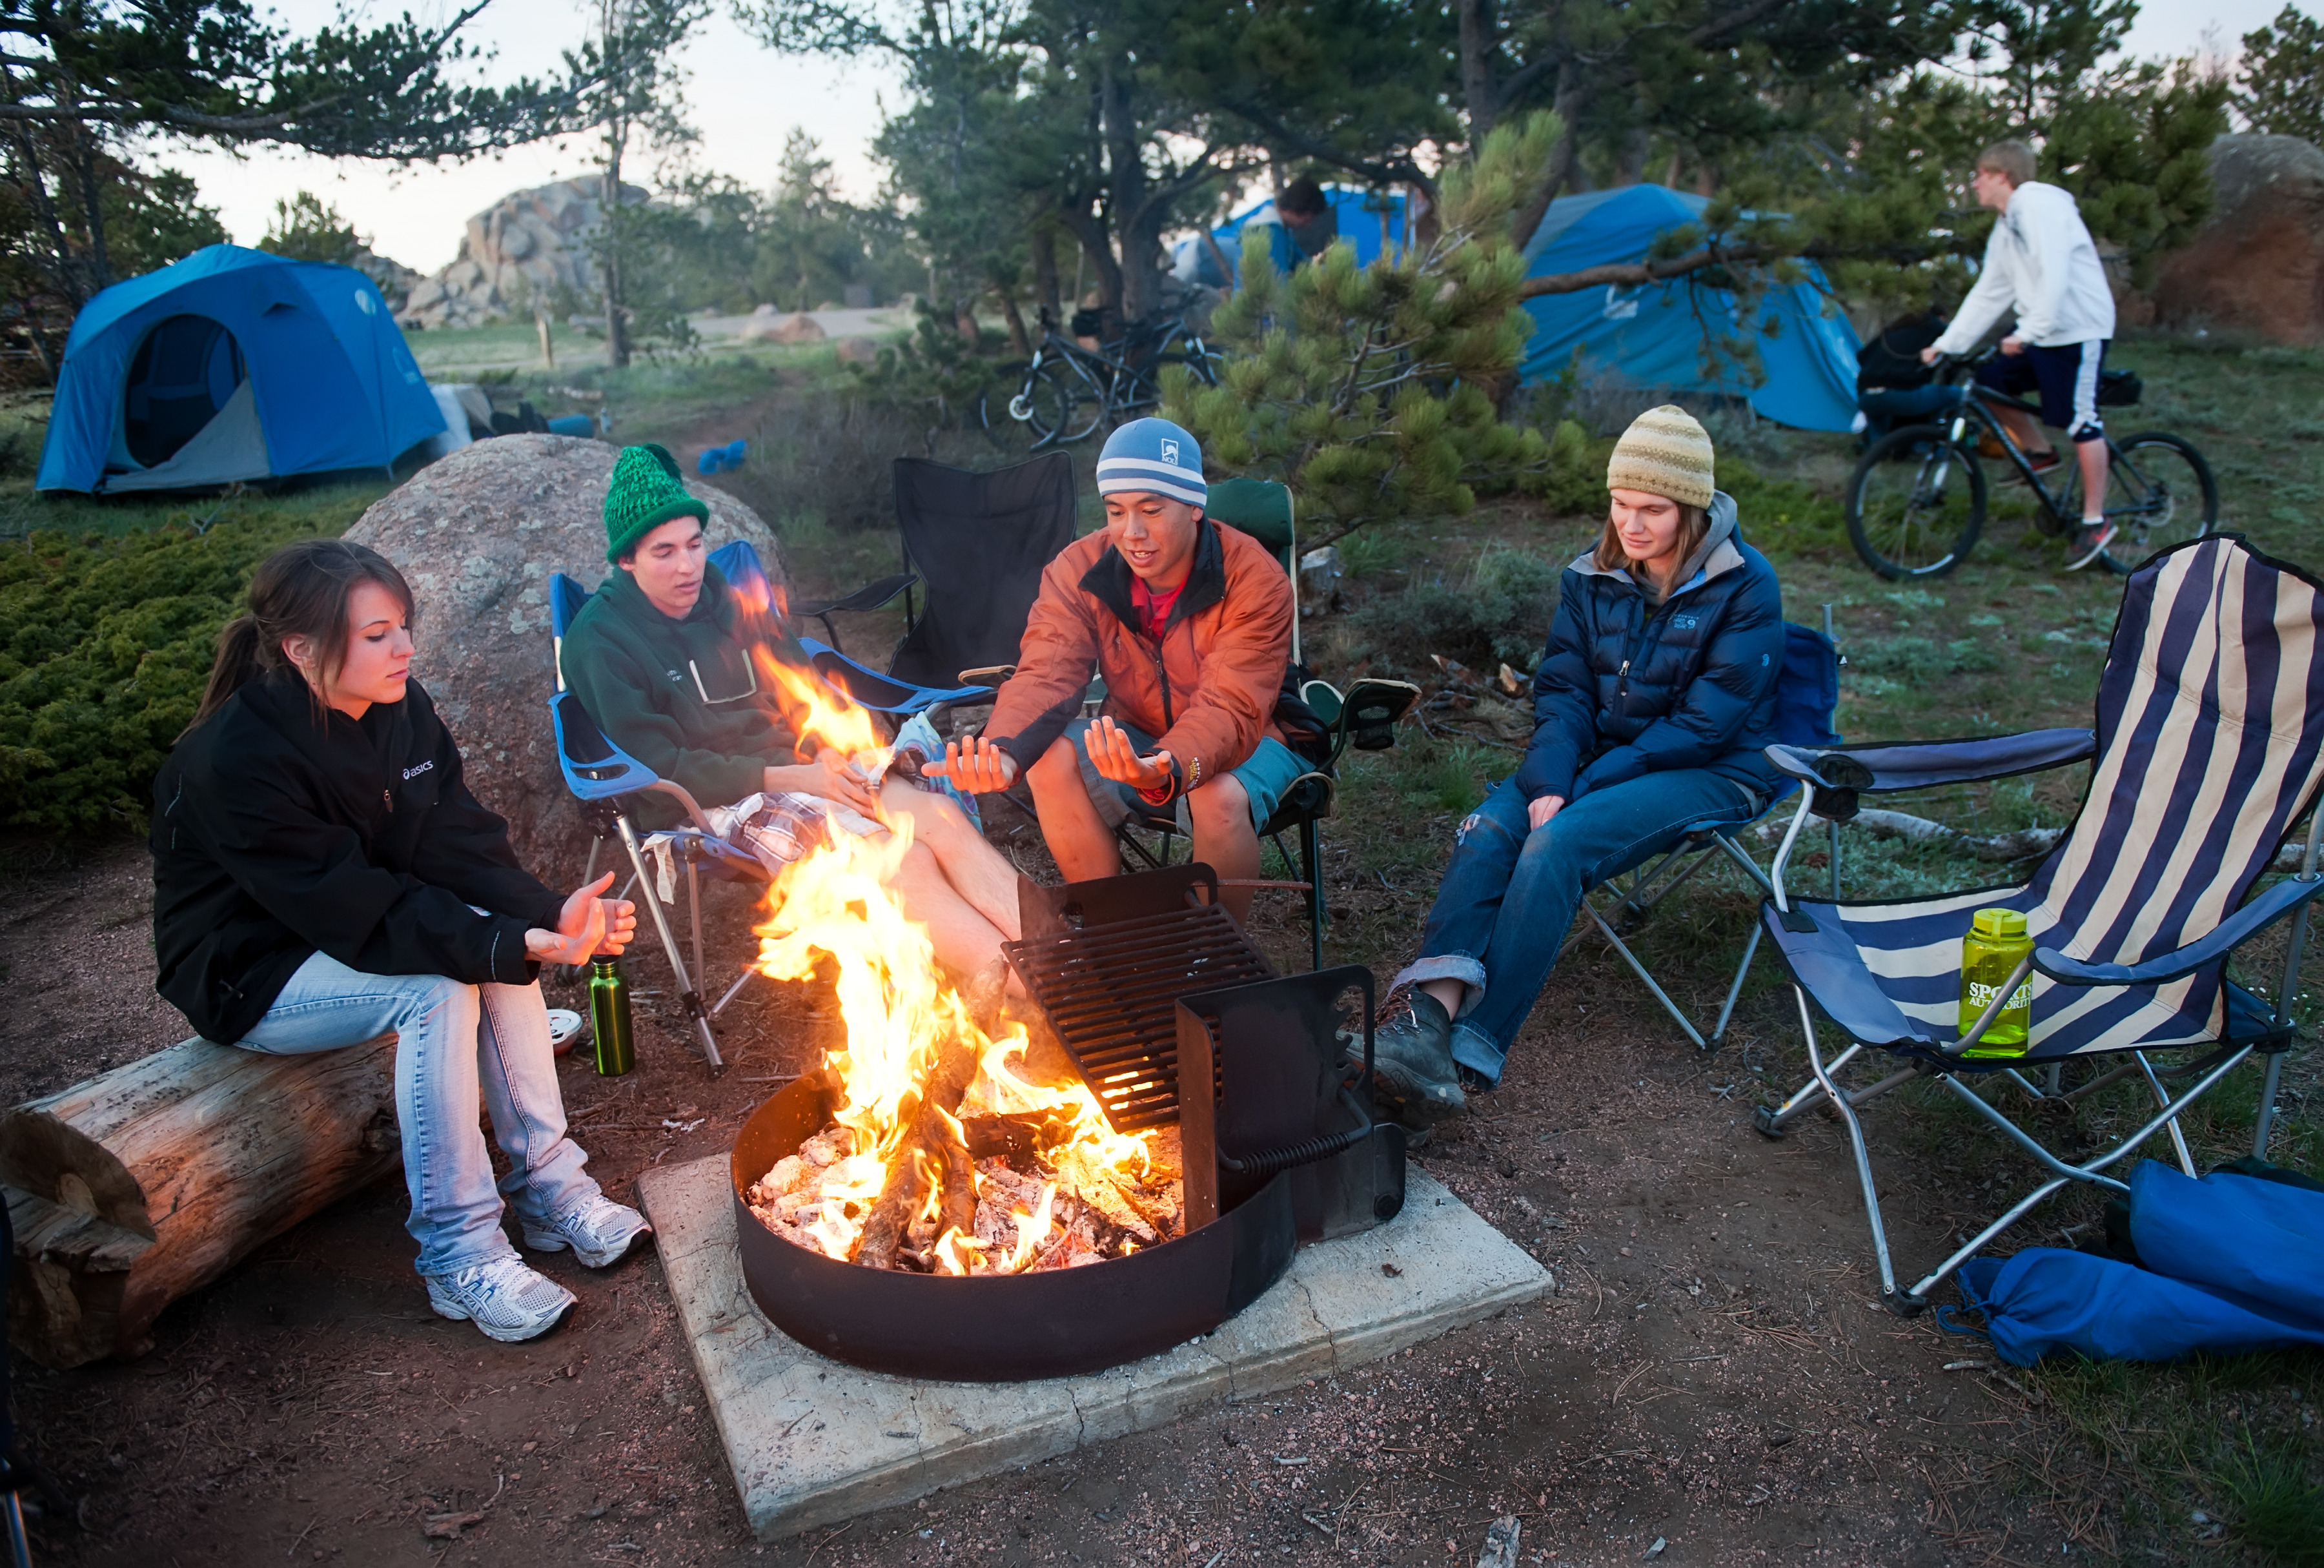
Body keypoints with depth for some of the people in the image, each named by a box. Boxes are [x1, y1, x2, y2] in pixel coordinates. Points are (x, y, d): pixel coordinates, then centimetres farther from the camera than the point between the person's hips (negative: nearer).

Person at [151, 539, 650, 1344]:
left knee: (504, 941, -19)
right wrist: (517, 946, -39)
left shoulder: (400, 710, -7)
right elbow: (355, 912, -32)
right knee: (438, 990, -30)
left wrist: (552, 916, -29)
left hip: (352, 938, 7)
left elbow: (459, 847, -11)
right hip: (247, 975, -7)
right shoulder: (233, 761, -29)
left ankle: (550, 1185, -11)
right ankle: (460, 1254, -22)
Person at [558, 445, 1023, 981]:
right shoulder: (600, 641, -3)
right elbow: (661, 767, -10)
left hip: (801, 767, 6)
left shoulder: (729, 598, 15)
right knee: (902, 861, -29)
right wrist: (791, 778, -18)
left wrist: (829, 753, -5)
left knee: (943, 817, -24)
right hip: (723, 804, -6)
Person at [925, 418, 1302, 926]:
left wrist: (1170, 772, -55)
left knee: (1221, 797, -37)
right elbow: (1045, 674, -22)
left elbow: (1229, 711, -33)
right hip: (1135, 738, 4)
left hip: (1247, 739, -3)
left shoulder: (1255, 580, -24)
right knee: (1050, 758, -25)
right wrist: (1003, 751, -45)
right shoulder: (1079, 571, -12)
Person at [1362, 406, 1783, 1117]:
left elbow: (1707, 722, -15)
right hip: (1597, 755, 5)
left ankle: (1471, 1050, -34)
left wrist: (1585, 788, -20)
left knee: (1558, 845, -31)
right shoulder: (1594, 576, 5)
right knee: (1488, 829, -25)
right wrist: (1548, 784, -17)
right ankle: (1432, 1006, -40)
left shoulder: (1744, 585, -10)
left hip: (1710, 772, -5)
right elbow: (1563, 691, 2)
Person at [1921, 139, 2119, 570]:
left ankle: (2096, 521, 1)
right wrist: (1946, 344, 10)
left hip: (2078, 329, -9)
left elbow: (2055, 275, -26)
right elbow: (1988, 294, 15)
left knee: (2080, 421, -7)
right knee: (1988, 380, 5)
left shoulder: (2040, 204, -15)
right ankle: (2040, 451, 22)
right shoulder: (2006, 227, 14)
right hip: (2038, 330, 9)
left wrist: (2028, 332, -32)